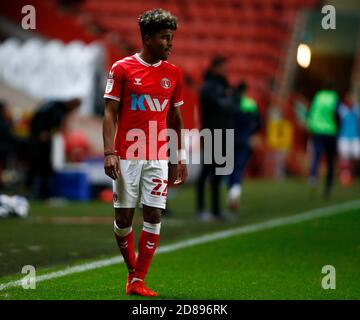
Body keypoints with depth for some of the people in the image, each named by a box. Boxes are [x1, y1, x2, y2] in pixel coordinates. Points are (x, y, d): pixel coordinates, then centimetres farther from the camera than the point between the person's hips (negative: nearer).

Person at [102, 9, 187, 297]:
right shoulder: (122, 69, -2)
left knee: (154, 216, -5)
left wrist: (181, 159, 11)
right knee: (124, 217, 2)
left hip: (159, 157, 3)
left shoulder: (173, 74, 8)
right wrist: (109, 152, -12)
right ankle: (132, 272, 23)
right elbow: (110, 113, -3)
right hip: (127, 155, -2)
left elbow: (175, 118, 14)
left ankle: (138, 281, 1)